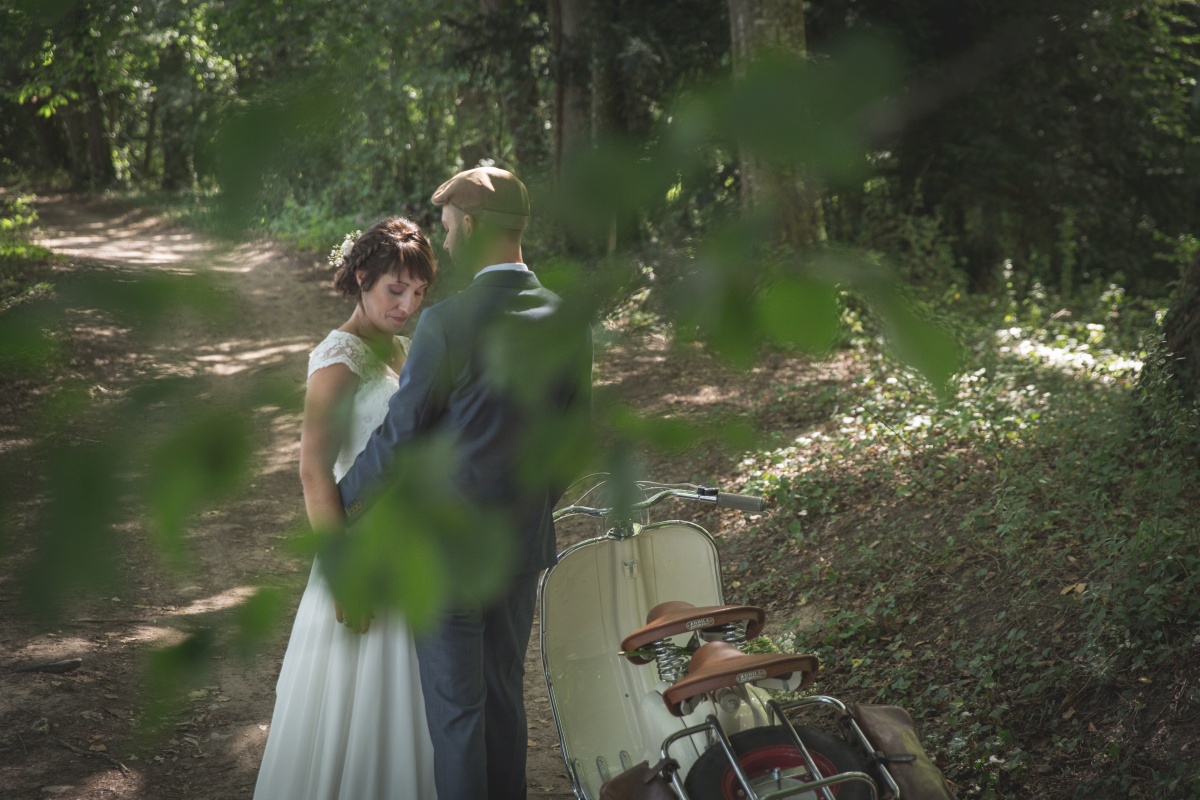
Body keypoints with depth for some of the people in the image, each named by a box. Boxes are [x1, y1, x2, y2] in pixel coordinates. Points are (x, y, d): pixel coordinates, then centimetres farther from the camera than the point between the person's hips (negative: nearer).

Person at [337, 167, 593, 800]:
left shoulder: (446, 325, -20)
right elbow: (570, 438, 7)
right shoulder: (569, 322, -2)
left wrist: (343, 502, 3)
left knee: (455, 706, 6)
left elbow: (399, 437, -14)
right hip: (524, 541, 6)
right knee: (505, 693, 19)